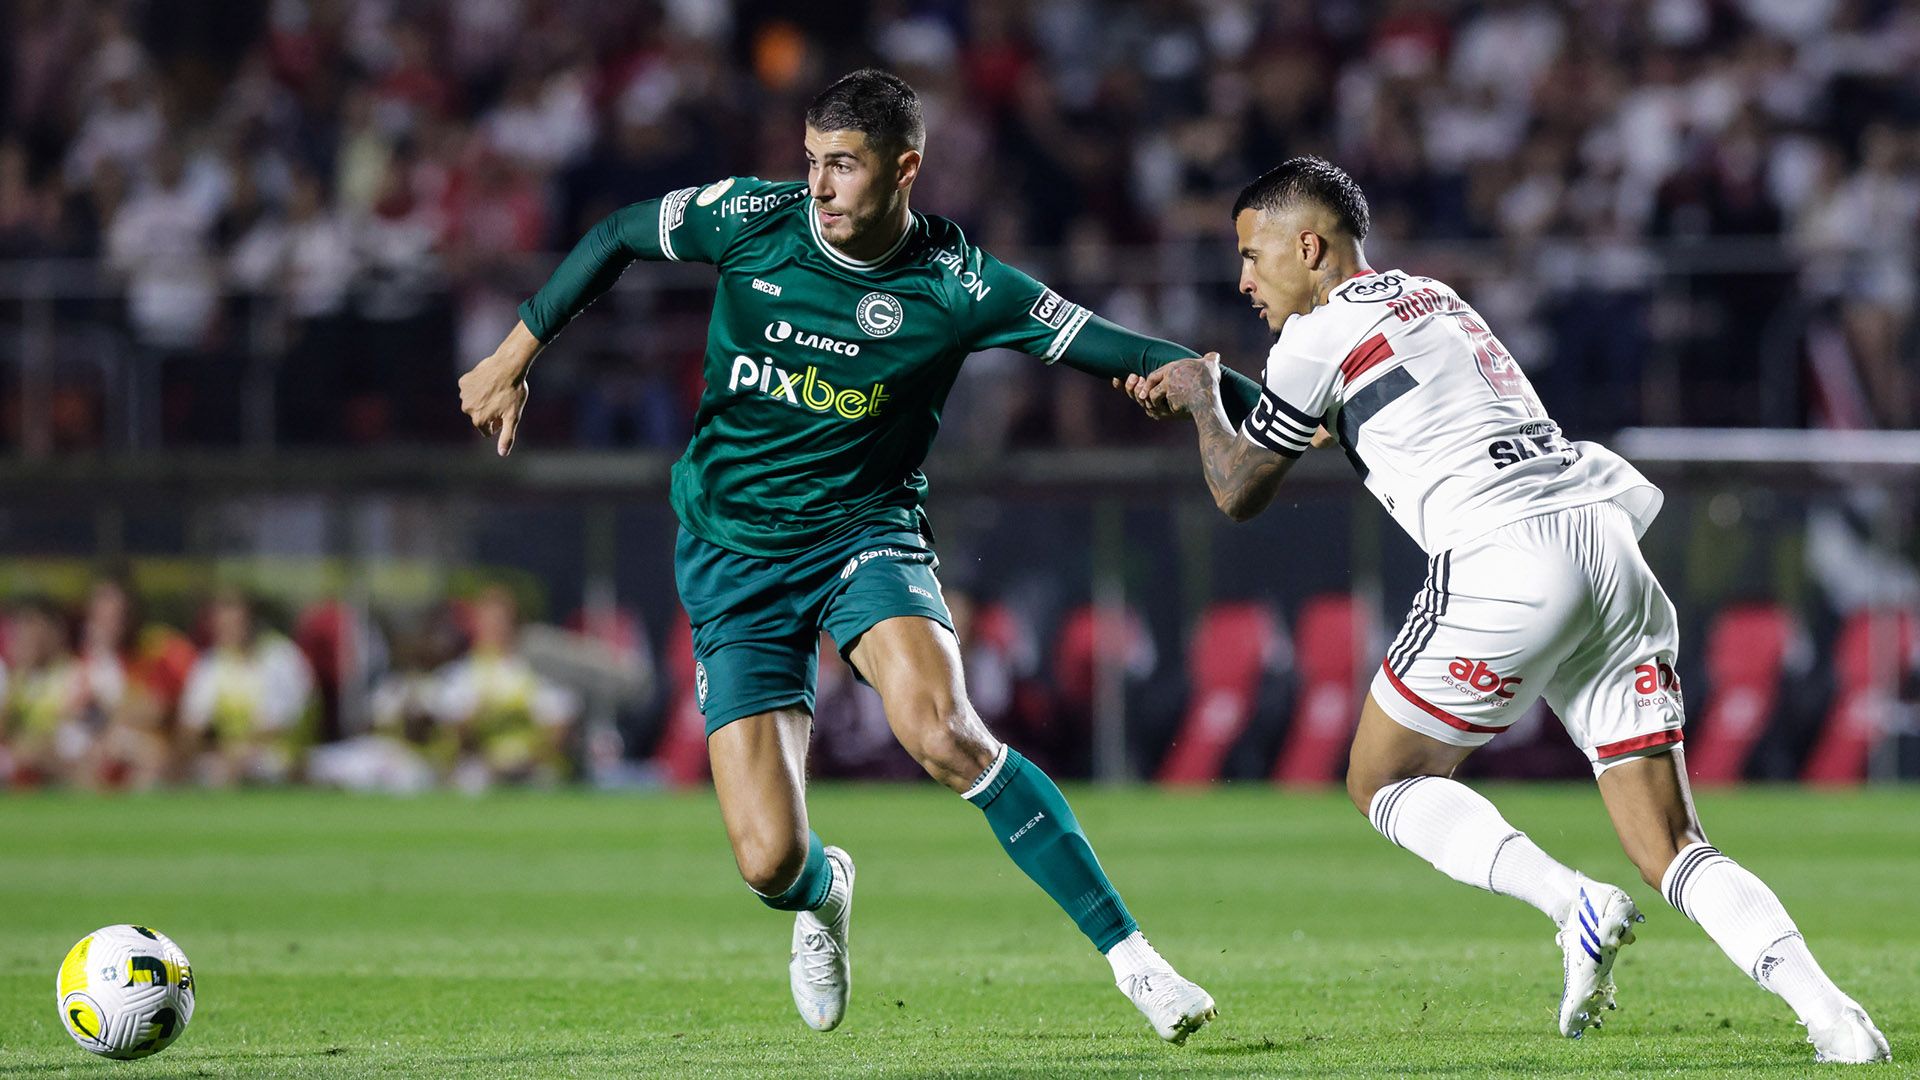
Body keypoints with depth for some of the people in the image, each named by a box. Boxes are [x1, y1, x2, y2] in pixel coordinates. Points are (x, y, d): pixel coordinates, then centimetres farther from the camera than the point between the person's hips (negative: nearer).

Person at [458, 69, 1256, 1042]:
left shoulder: (955, 285, -14)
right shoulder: (751, 219, -9)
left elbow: (1123, 354, -12)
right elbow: (615, 237, 8)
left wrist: (1269, 410, -21)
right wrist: (513, 360, 11)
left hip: (864, 532, -2)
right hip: (732, 555, 2)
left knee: (941, 730, -33)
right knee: (769, 862, -10)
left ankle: (1129, 954, -23)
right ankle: (823, 894, 33)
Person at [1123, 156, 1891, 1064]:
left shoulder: (1320, 337, 4)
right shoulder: (1435, 299, 27)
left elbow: (1240, 494, 15)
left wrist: (1200, 396, 33)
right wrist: (1205, 398, 46)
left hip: (1505, 561, -7)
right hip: (1607, 542, 7)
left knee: (1383, 783, 13)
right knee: (1670, 848, 5)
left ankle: (1573, 903, -9)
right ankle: (1824, 1008, -16)